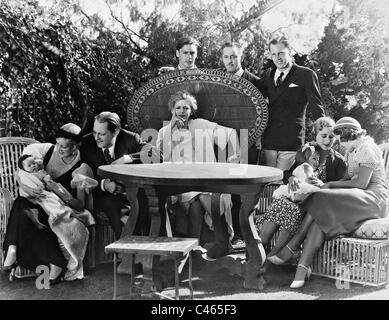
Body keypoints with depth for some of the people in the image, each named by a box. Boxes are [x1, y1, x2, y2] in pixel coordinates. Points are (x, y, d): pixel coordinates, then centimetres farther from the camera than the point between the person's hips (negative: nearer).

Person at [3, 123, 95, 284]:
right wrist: (26, 187, -24)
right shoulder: (48, 150, -1)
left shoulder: (82, 169, -10)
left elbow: (80, 206, -10)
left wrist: (68, 198, -33)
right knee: (21, 205, -29)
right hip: (39, 203, 4)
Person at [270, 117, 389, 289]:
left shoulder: (367, 149, -9)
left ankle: (292, 247, -18)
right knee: (322, 217, -20)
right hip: (357, 198, 8)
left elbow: (362, 183, -18)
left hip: (374, 197, -8)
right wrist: (327, 185, -2)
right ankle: (302, 267, -31)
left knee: (321, 200, -26)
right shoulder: (352, 151, 22)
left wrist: (331, 184, -10)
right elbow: (347, 178, 16)